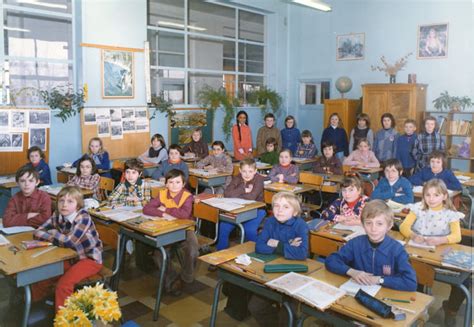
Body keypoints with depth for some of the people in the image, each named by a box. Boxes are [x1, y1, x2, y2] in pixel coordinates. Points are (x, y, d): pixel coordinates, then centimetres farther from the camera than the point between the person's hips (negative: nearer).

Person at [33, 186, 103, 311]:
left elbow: (69, 241, -33)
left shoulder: (83, 218, -24)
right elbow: (38, 232, -5)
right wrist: (54, 235, -23)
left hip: (90, 258, -6)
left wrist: (52, 233, -17)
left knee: (63, 284, -24)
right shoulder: (57, 216, -5)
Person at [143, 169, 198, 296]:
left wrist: (165, 209, -19)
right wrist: (163, 214, -23)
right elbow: (146, 209, -9)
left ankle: (185, 278, 4)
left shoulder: (187, 196, -10)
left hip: (184, 229, -2)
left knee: (192, 250, -28)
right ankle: (171, 279, 5)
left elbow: (185, 214, -29)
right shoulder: (162, 194, 0)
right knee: (158, 252, -22)